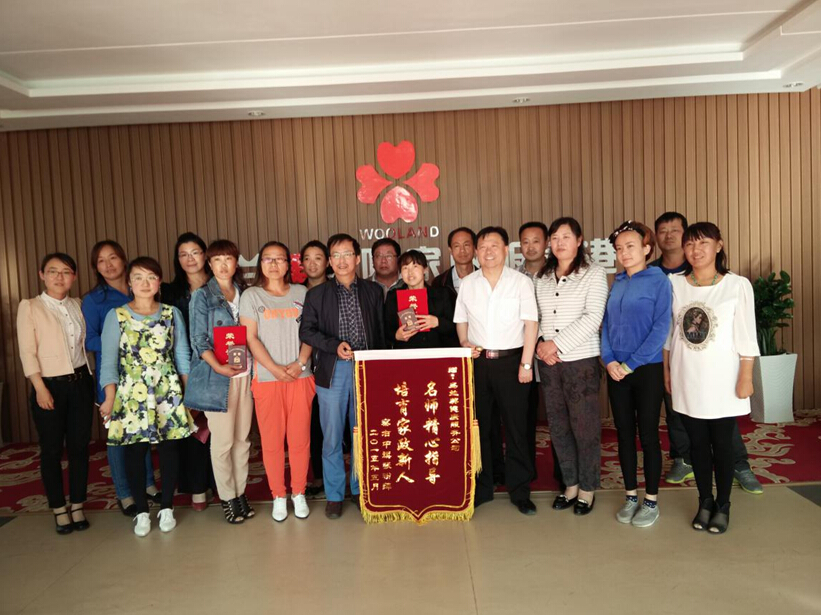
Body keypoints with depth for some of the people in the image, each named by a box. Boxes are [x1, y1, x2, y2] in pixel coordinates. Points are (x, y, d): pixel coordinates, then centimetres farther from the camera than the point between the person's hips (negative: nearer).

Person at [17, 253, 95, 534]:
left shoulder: (78, 305, 7)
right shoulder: (29, 307, -4)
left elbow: (85, 342, 9)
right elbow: (27, 352, -8)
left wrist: (88, 378, 0)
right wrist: (40, 388, -13)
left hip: (80, 383, 3)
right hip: (49, 386, -3)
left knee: (79, 446, 8)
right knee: (52, 449, 6)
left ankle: (77, 506, 21)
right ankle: (59, 509, 21)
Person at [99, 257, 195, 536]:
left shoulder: (172, 313, 6)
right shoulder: (116, 316, 2)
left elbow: (182, 355, 8)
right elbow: (109, 360, 0)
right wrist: (109, 399, -6)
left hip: (168, 393, 1)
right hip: (132, 394, -1)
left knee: (169, 448, 4)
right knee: (135, 451, 3)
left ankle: (167, 508, 19)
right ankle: (141, 512, 18)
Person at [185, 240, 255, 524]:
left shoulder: (244, 293, 13)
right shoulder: (202, 296, 0)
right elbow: (199, 340, -5)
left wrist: (252, 363, 2)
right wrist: (218, 366, -18)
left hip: (245, 373, 4)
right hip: (216, 376, -4)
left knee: (243, 437, 7)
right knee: (223, 439, 0)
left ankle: (240, 492, 20)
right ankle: (227, 497, 14)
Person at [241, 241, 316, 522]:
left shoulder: (301, 293, 10)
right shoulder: (251, 296, 4)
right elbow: (250, 338, -2)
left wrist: (300, 362, -8)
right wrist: (275, 369, -11)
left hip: (300, 377, 1)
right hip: (267, 379, -1)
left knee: (300, 437, 4)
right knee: (271, 439, 3)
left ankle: (299, 493, 19)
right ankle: (278, 495, 18)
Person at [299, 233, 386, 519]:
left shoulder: (373, 291, 8)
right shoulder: (317, 294, 6)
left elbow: (381, 331, 7)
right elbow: (306, 331, 1)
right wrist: (335, 345, -13)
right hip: (332, 371, -1)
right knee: (332, 437, 4)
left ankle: (360, 490, 24)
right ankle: (334, 495, 17)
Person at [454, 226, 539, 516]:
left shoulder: (521, 282, -2)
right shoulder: (467, 283, 8)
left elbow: (530, 323, -5)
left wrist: (526, 363, -10)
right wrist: (465, 343, -3)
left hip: (511, 360, -3)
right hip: (477, 361, 3)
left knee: (516, 427, 3)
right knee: (478, 426, 10)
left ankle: (520, 491, 18)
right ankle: (481, 488, 24)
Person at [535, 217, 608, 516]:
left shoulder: (594, 273, -2)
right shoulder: (542, 277, 12)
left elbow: (592, 318, -12)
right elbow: (536, 317, 12)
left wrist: (557, 343, -15)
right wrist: (540, 344, -6)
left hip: (581, 360, -4)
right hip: (547, 362, 5)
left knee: (585, 427, 2)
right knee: (558, 426, 10)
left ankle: (587, 489, 18)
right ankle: (570, 485, 25)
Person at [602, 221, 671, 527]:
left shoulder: (659, 281, -6)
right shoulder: (616, 284, 10)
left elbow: (660, 328, -13)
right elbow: (606, 324, 8)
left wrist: (631, 364, -15)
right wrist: (609, 360, -6)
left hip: (647, 369, -5)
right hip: (616, 372, 5)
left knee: (648, 434, 4)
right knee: (624, 434, 11)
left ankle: (651, 500, 19)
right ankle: (631, 496, 24)